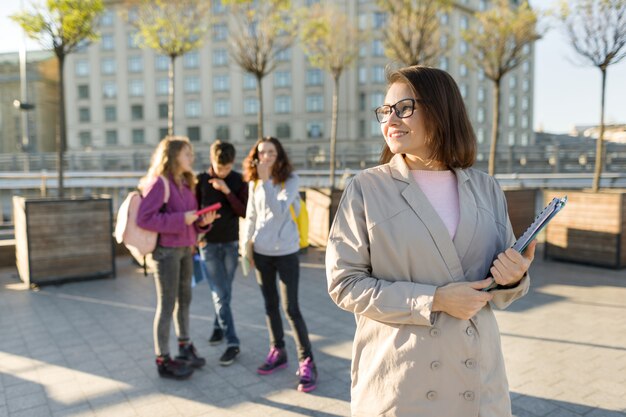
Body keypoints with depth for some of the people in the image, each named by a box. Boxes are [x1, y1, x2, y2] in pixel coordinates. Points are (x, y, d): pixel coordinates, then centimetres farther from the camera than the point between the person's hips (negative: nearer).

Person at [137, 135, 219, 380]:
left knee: (184, 299, 17)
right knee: (167, 305, 2)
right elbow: (143, 218, -23)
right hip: (166, 251, -8)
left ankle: (185, 349, 33)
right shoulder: (159, 183, -14)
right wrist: (180, 219, -24)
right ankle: (163, 360, 16)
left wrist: (203, 221, -7)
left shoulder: (186, 183, 11)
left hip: (185, 249, 8)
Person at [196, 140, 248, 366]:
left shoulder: (239, 180, -2)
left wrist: (227, 191, -18)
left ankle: (218, 326, 32)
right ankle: (232, 343, 4)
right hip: (209, 243, -1)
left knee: (225, 292, 10)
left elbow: (244, 212, -9)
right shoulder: (201, 180, -3)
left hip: (231, 242, 1)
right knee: (219, 294, -3)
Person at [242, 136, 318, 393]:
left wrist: (266, 180, -24)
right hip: (261, 252, 5)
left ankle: (307, 362, 5)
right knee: (270, 304, 13)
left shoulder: (290, 180, -9)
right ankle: (277, 352, 28)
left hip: (286, 252, -5)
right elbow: (251, 215, 12)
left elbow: (279, 210, -22)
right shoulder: (254, 183, 5)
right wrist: (247, 243, 9)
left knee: (290, 308, -5)